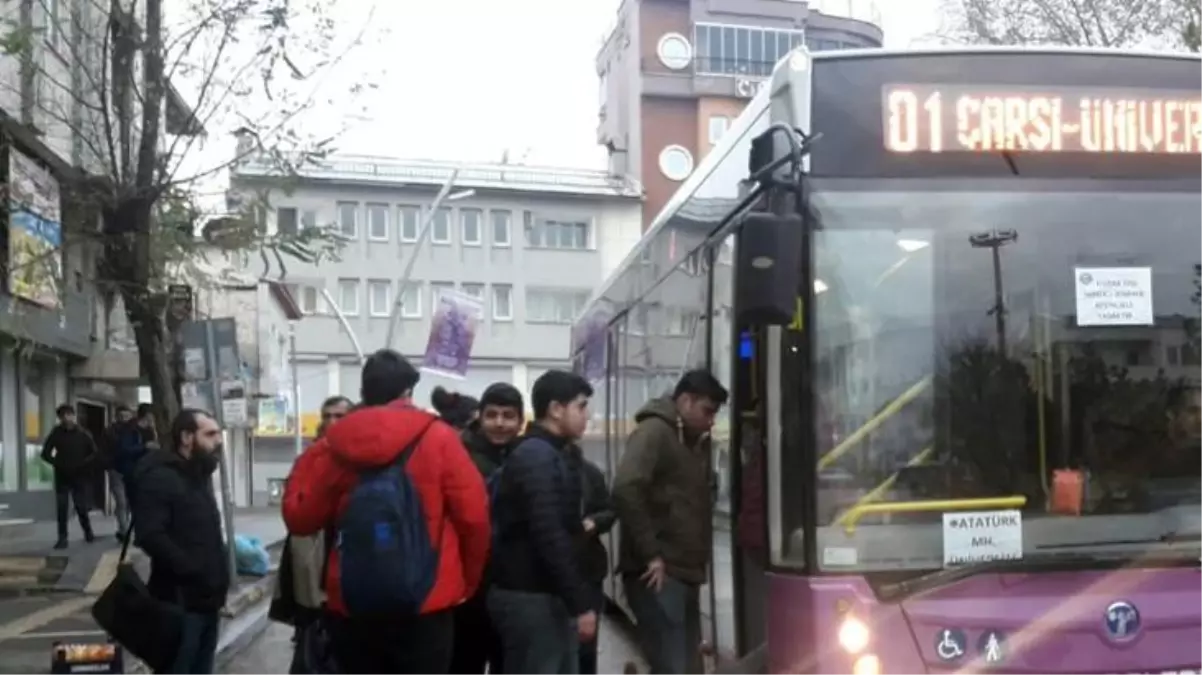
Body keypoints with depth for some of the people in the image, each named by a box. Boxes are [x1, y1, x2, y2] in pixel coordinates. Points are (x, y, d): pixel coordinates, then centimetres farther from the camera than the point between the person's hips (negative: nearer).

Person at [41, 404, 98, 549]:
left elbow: (94, 453, 0)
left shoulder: (83, 433, -1)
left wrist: (83, 464, -13)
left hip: (79, 476, -1)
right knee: (61, 507, -3)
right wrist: (58, 464, -10)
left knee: (81, 506, 1)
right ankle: (62, 538, 2)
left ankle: (88, 532, 21)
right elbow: (45, 453, 2)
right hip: (62, 476, 1)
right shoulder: (56, 433, -1)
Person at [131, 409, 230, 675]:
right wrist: (193, 569, -24)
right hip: (180, 601, -9)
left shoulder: (199, 477, 19)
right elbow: (150, 535, -25)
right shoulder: (160, 477, -12)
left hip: (207, 599, 9)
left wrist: (218, 575, 13)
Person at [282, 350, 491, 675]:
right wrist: (468, 581, 8)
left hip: (350, 609, 3)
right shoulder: (437, 438, -5)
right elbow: (473, 516, -7)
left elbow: (299, 517, 6)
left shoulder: (334, 444, 2)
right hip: (424, 608, -3)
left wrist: (308, 462, 21)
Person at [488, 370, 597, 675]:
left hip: (548, 596, 10)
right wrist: (580, 604, -22)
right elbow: (549, 536, -24)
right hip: (531, 598, -10)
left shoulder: (549, 455, 16)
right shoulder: (537, 457, -16)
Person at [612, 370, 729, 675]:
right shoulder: (654, 433, -10)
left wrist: (699, 560, 12)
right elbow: (625, 490, -24)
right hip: (657, 574, -9)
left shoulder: (695, 443, 19)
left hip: (686, 573, 9)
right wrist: (650, 554, -21)